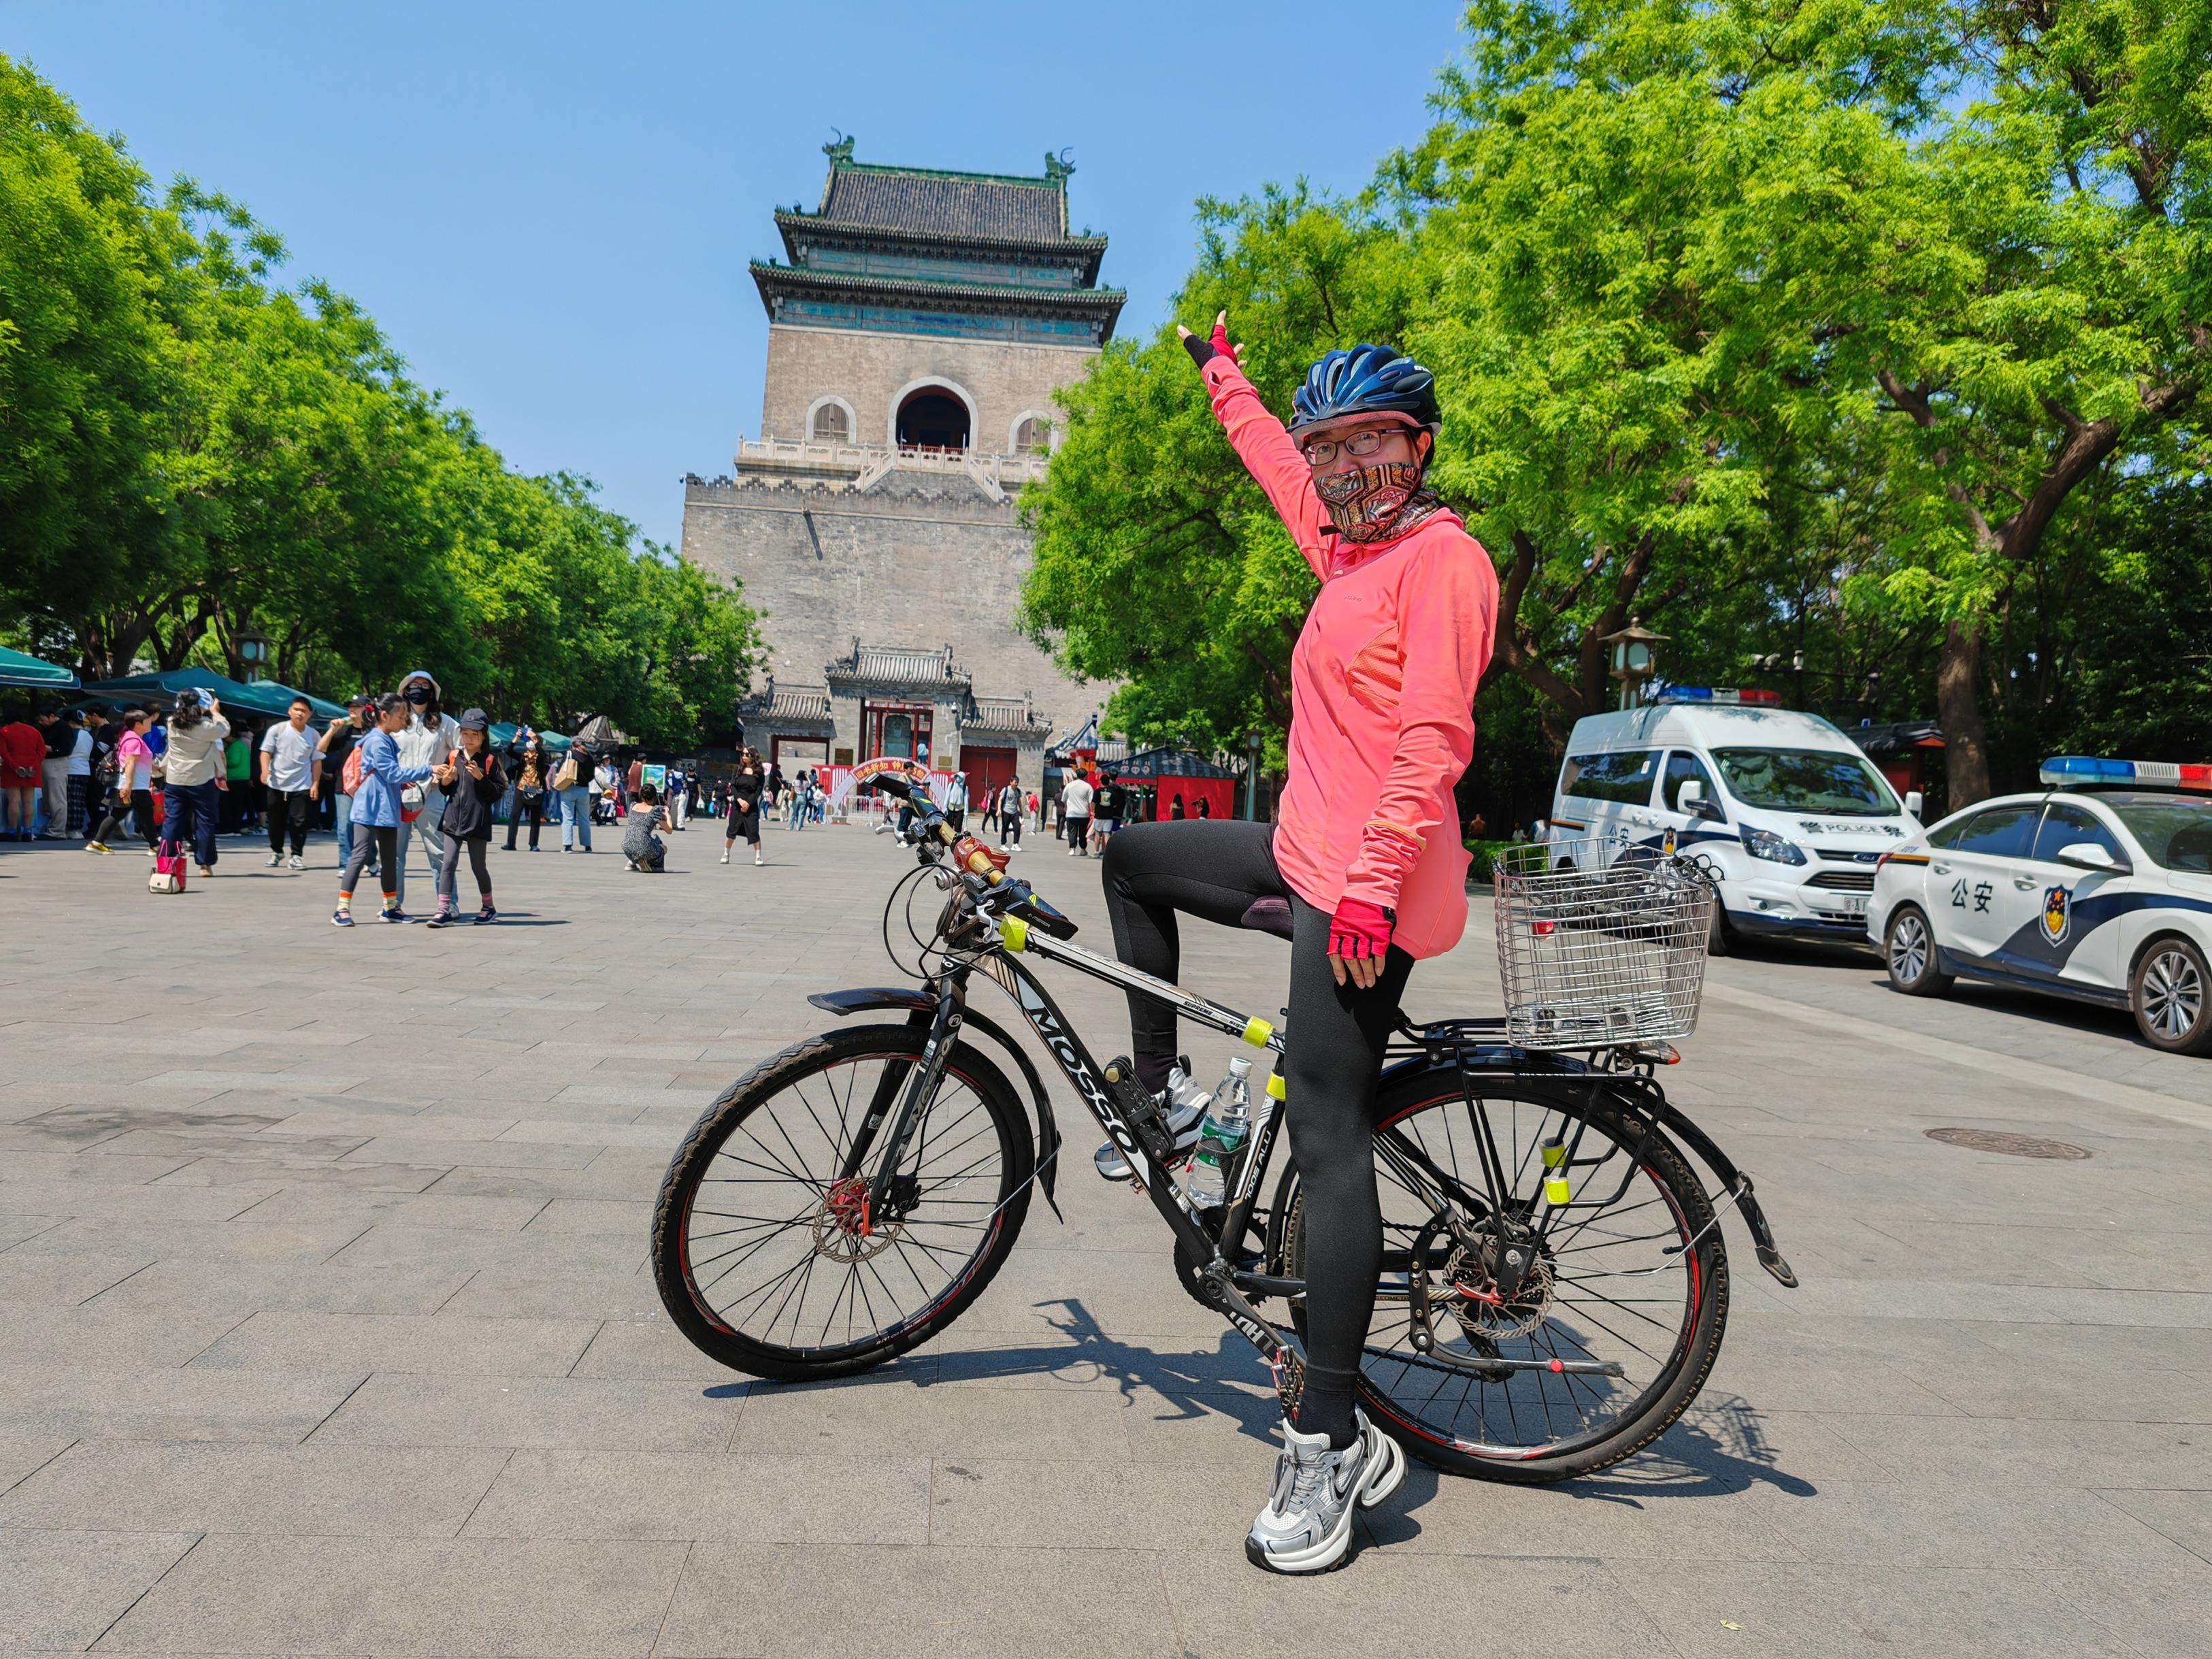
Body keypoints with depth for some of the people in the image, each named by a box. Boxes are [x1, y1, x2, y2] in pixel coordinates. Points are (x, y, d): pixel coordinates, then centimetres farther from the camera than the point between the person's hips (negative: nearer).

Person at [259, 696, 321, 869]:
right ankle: (276, 851, 28)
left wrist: (315, 784, -1)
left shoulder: (313, 735, 2)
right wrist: (265, 770, -19)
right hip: (277, 785, 0)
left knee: (299, 822, -4)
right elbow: (266, 752, -2)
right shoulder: (277, 730, -2)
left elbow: (317, 761, 5)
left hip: (302, 787, 0)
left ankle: (297, 855, 6)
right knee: (276, 821, 10)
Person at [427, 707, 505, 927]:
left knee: (478, 866, 8)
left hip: (477, 821, -3)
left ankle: (488, 907, 26)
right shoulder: (453, 757, 8)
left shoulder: (490, 761, -3)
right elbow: (445, 791, 16)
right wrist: (445, 782, -5)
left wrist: (481, 777, -18)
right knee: (448, 863, -6)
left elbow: (498, 793, -6)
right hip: (453, 818, 3)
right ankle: (444, 911, -6)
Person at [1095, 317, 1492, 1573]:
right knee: (1135, 857, 23)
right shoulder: (1351, 548, 16)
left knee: (1330, 1137, -12)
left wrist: (1369, 886, -28)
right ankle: (1160, 1102, 28)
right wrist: (1223, 374, 49)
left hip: (1368, 888, -10)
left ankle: (1331, 1447, -5)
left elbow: (1435, 740, -21)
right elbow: (1279, 468, 35)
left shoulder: (1442, 558, -11)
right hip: (1307, 856, 10)